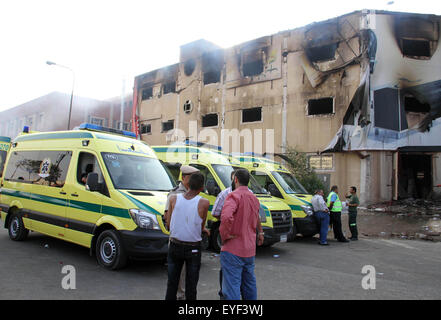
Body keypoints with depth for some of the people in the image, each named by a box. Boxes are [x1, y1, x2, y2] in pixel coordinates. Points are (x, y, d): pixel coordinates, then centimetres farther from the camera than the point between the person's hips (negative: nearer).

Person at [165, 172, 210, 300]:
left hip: (175, 246, 2)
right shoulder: (204, 203, -15)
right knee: (191, 285, 12)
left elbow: (168, 224, 1)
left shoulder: (174, 198, -8)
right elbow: (201, 227, -4)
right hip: (193, 248, -2)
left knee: (172, 283, 17)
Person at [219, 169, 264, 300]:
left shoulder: (234, 196, -15)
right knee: (249, 283, 22)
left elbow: (226, 216, -33)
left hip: (233, 250, -8)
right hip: (250, 250, 8)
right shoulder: (254, 198, 12)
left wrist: (224, 235, -19)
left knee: (232, 286, -5)